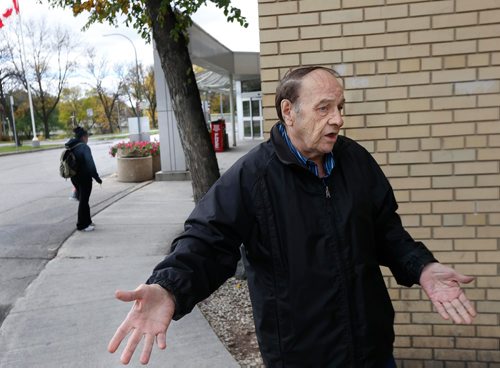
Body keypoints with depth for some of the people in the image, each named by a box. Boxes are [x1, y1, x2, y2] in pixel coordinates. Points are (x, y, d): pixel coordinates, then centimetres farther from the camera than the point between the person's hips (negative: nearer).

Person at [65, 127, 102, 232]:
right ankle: (82, 225, 9)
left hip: (74, 178, 8)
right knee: (83, 201, 1)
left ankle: (86, 221, 31)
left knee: (82, 199, 19)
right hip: (84, 178, -8)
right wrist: (96, 177, -16)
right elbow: (90, 164, -21)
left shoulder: (71, 148, 8)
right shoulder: (84, 147, -16)